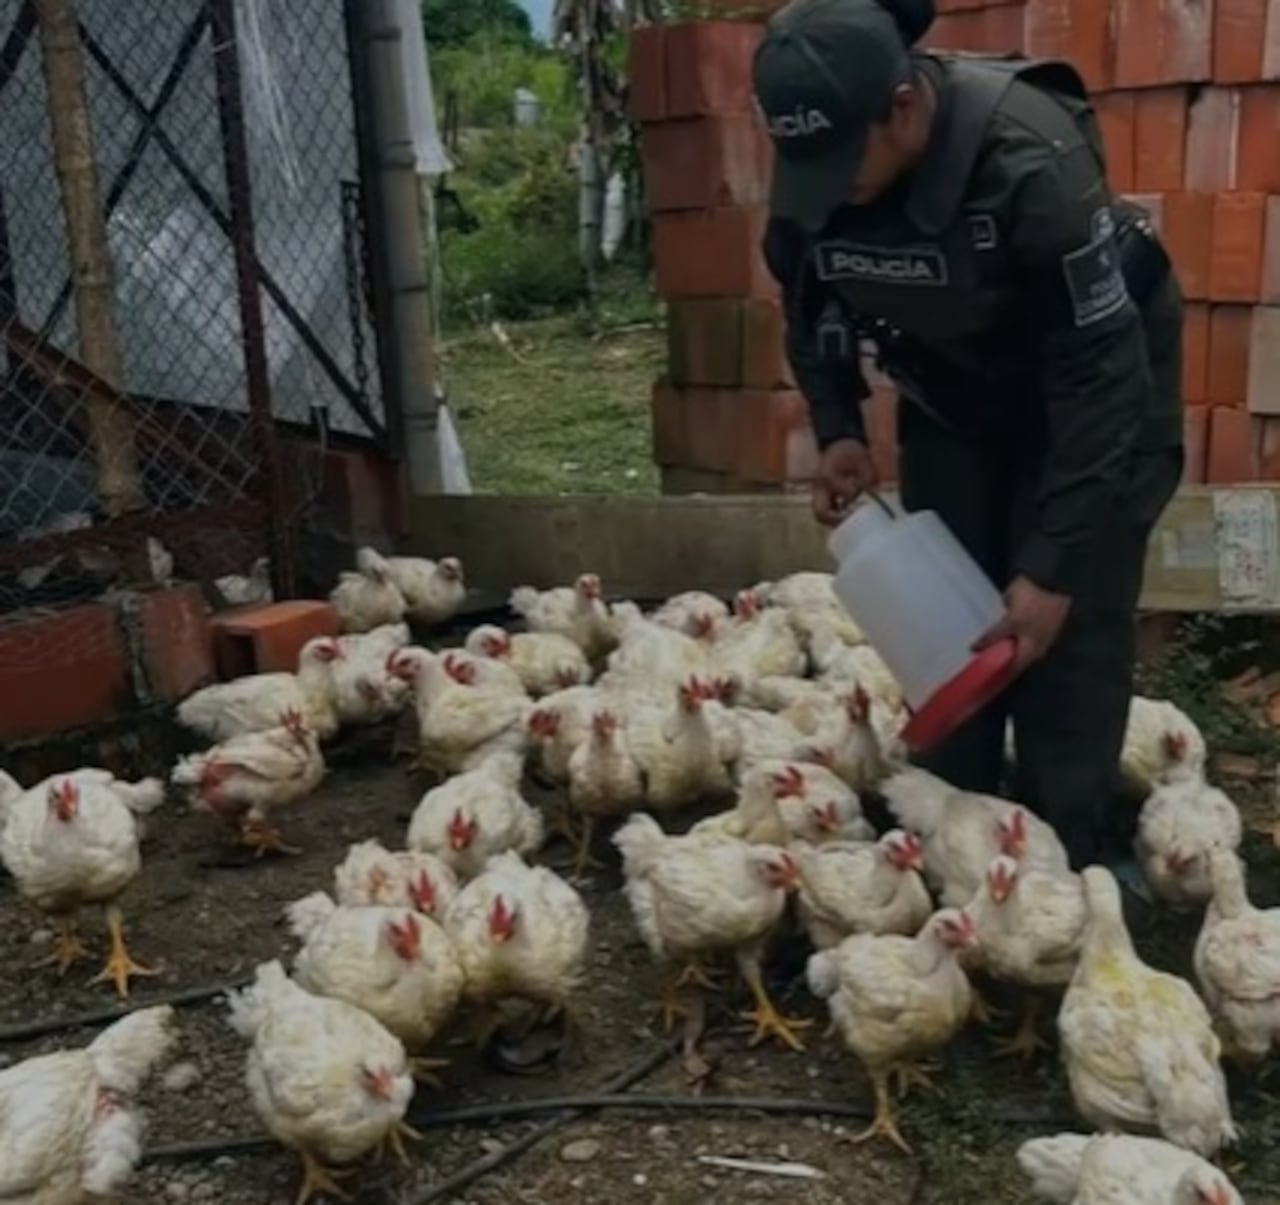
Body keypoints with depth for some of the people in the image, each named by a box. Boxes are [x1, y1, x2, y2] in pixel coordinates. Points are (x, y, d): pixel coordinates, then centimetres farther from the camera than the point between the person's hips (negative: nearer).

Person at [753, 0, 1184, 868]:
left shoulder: (1031, 162, -36)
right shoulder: (815, 166, -19)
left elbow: (1102, 377, -32)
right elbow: (810, 307, 1)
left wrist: (1054, 565, -32)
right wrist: (838, 430, -13)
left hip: (1097, 372, -5)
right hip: (951, 394, 5)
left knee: (1070, 630, -8)